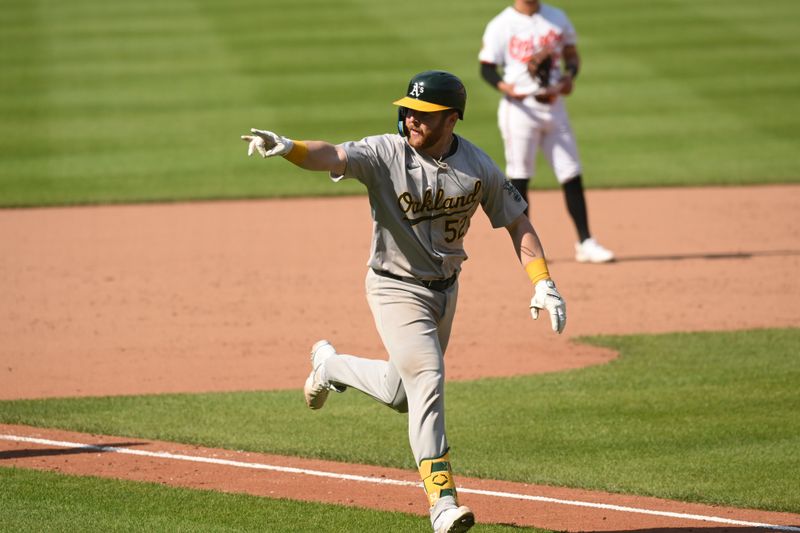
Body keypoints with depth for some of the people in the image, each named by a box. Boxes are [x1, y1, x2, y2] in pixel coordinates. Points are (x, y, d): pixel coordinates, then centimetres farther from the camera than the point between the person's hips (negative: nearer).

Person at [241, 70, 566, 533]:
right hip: (397, 287, -5)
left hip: (445, 287, 5)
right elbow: (333, 156, -36)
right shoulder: (385, 153, -19)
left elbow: (517, 221, 1)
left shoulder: (479, 167, -8)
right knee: (427, 378, -20)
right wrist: (286, 147, -56)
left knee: (402, 396, 16)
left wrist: (543, 283, -9)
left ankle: (331, 365, 45)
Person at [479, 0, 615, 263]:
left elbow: (571, 54, 16)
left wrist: (570, 75, -5)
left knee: (572, 176, 2)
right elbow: (487, 68, -4)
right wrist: (507, 88, -23)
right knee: (519, 177, -1)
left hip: (554, 107, 4)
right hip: (520, 108, -4)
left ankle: (585, 244, 5)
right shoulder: (501, 25, -5)